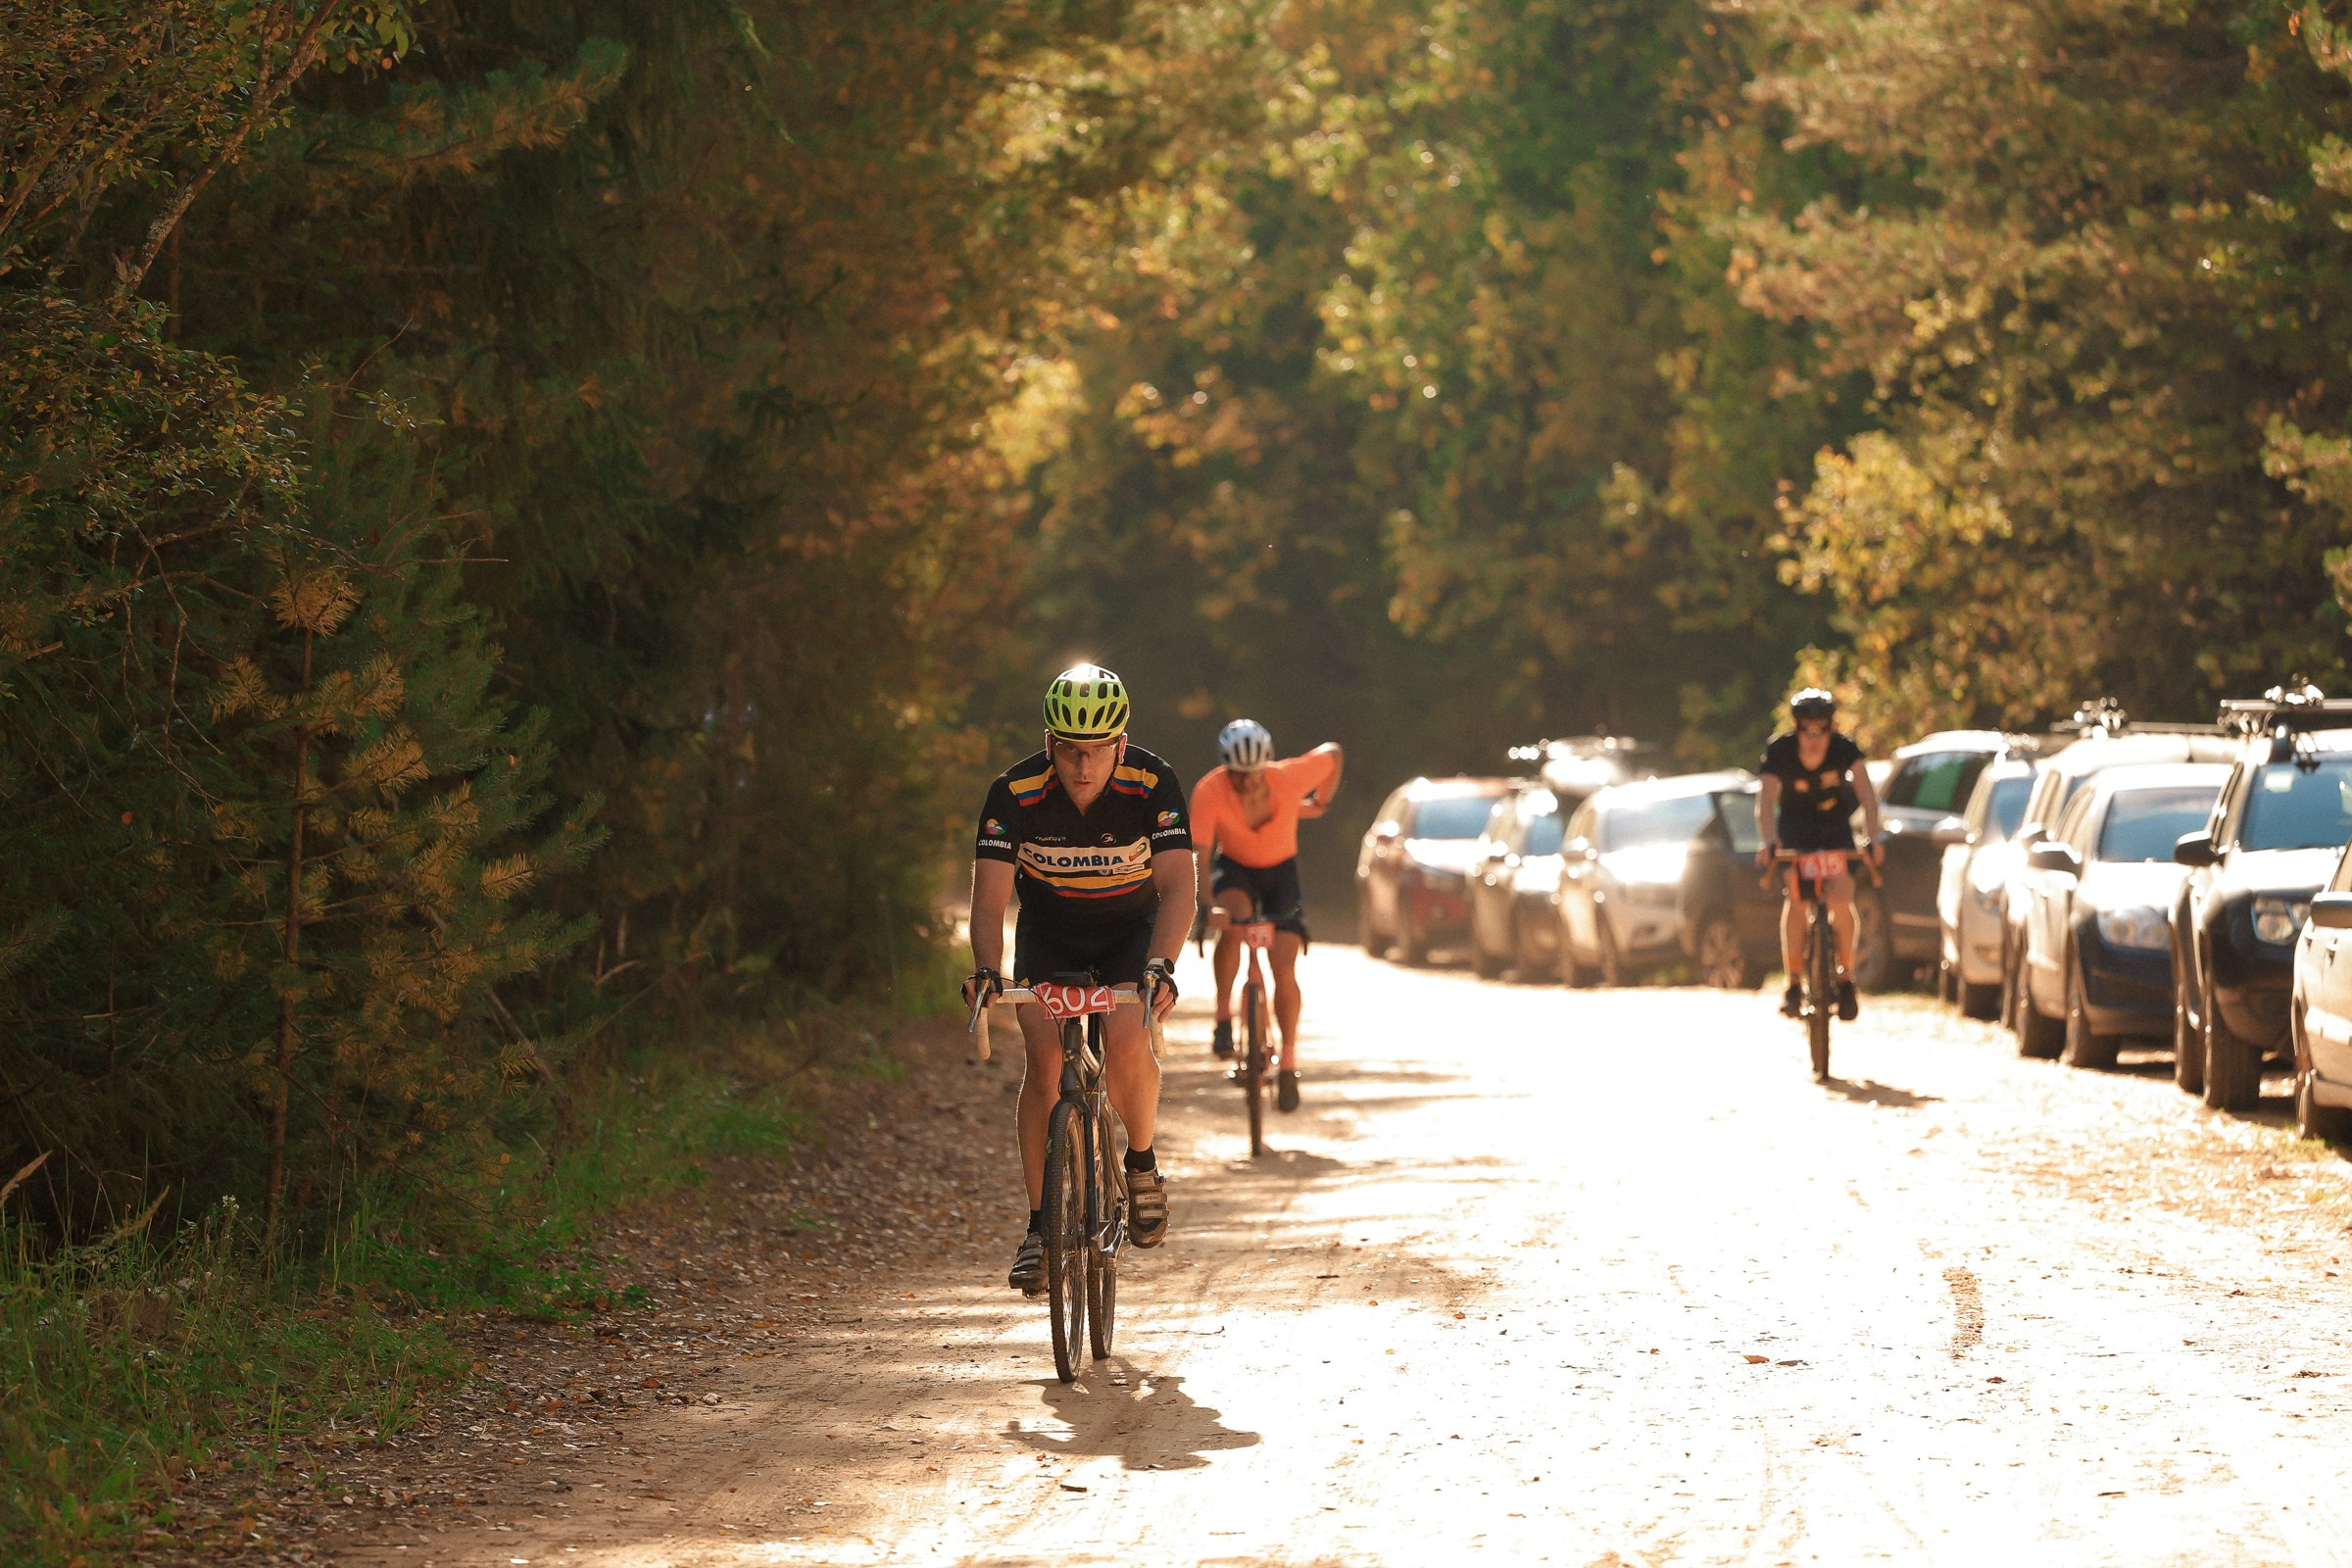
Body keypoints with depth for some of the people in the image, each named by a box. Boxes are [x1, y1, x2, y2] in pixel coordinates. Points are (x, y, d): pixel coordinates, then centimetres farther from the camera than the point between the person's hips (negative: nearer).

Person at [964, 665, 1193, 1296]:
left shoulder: (1152, 785, -25)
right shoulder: (1015, 793, -24)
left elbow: (1177, 888, -31)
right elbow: (990, 895, -27)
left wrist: (1161, 967, -48)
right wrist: (986, 970, -45)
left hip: (1130, 934, -1)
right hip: (1048, 935, 1)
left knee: (1126, 1043, -27)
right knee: (1045, 1062, -19)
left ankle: (1142, 1164, 1)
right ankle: (1040, 1228, -10)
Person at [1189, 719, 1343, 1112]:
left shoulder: (1289, 777, -28)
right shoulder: (1209, 792, -31)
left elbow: (1333, 753, -8)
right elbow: (1200, 854, -36)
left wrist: (1320, 803, 3)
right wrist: (1208, 906, -49)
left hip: (1280, 870, 1)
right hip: (1234, 869, -1)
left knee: (1285, 969, -10)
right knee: (1233, 921, -34)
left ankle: (1288, 1064, 5)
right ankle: (1223, 1015, -18)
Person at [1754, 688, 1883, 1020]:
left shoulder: (1844, 748, -24)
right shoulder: (1780, 751, -25)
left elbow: (1866, 795, -32)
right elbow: (1765, 802, -35)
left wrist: (1871, 839, -48)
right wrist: (1768, 842, -53)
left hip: (1835, 826, 0)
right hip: (1795, 827, 0)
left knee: (1841, 897, -18)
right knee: (1795, 896, -21)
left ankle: (1846, 977, 0)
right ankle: (1793, 983, -15)